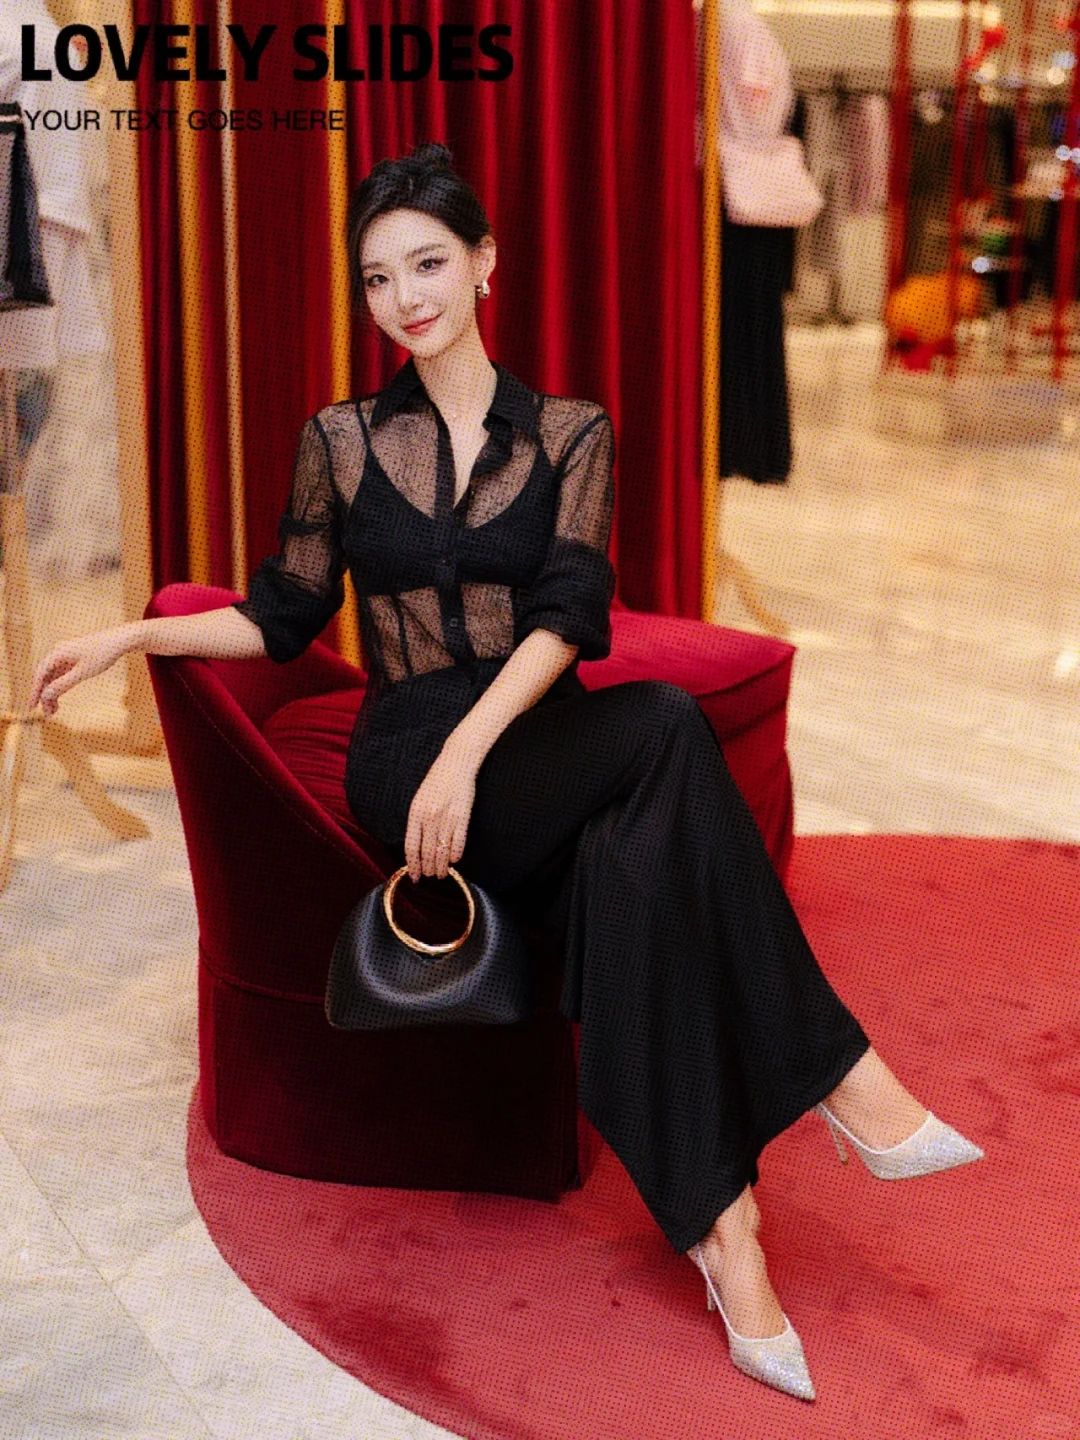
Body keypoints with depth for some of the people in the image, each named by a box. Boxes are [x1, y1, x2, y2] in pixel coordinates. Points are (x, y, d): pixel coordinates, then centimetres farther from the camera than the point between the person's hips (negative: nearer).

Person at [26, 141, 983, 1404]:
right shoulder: (341, 440, 10)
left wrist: (470, 749, -21)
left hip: (547, 756, 2)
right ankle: (837, 1072, -26)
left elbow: (568, 614, -6)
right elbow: (284, 616, 17)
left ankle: (718, 1220, -30)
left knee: (640, 863, -35)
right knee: (668, 727, -31)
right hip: (407, 766, -2)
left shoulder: (568, 433, 8)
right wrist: (133, 633, 4)